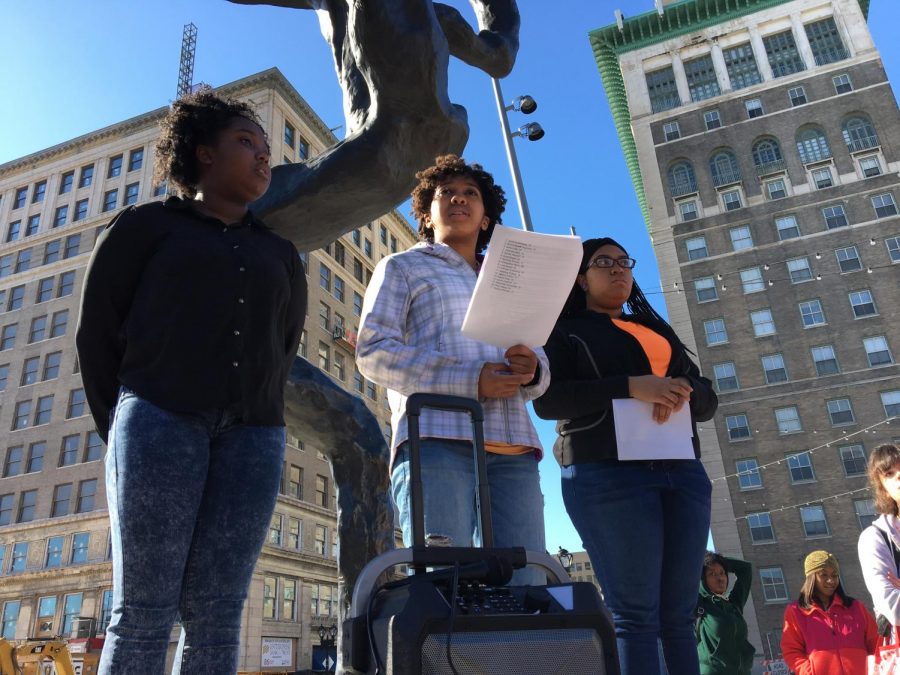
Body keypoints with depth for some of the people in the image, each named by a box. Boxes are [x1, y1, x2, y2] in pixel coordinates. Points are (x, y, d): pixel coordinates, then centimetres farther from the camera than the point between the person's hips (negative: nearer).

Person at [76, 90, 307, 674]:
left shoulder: (281, 254, 23)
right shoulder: (147, 225, 13)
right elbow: (98, 330, 10)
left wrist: (254, 417, 11)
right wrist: (125, 433, 7)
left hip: (253, 433, 3)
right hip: (161, 414, -3)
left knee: (216, 616, -3)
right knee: (144, 609, -7)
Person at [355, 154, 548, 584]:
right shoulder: (402, 267, 18)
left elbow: (540, 375, 22)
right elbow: (373, 352, 1)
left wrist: (532, 369, -6)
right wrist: (469, 379, -11)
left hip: (513, 450, 4)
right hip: (437, 439, -4)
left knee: (526, 588, -6)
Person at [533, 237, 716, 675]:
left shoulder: (657, 330, 26)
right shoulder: (564, 333, 11)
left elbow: (708, 400, 20)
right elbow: (547, 400, -6)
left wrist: (684, 391, -5)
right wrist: (629, 387, -16)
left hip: (681, 471, 5)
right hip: (607, 474, -5)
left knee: (680, 614, 3)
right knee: (634, 613, -7)